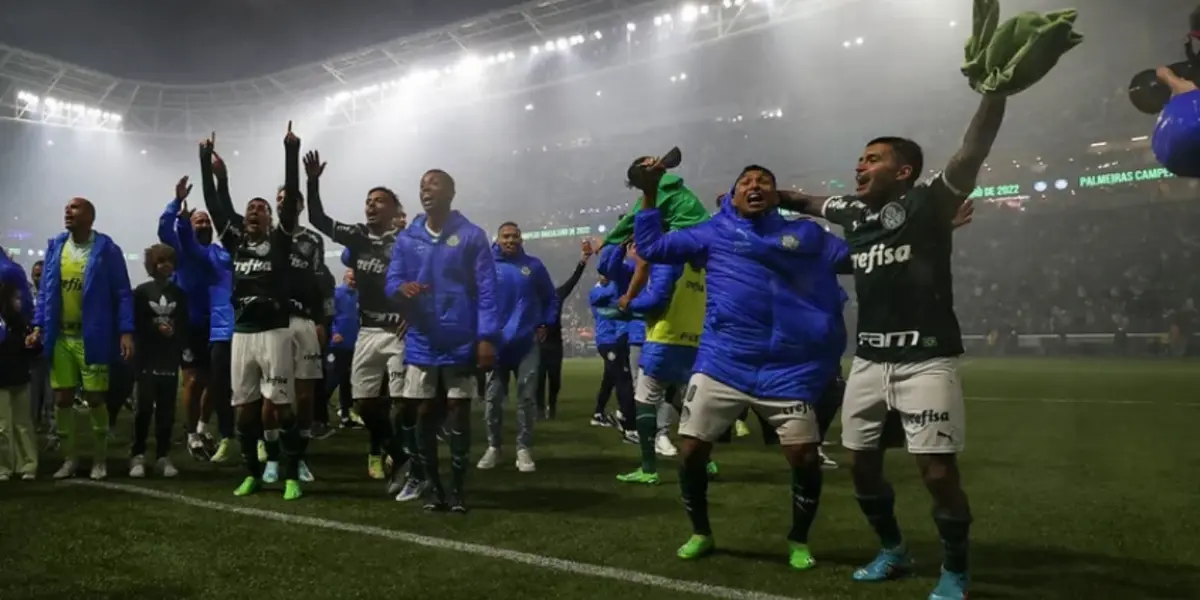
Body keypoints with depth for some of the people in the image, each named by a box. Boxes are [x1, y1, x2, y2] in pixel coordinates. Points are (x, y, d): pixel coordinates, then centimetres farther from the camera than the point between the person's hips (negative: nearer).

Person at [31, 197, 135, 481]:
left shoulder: (106, 249, -6)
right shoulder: (55, 247, 8)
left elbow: (122, 293, -6)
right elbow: (46, 290, 12)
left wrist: (126, 332, -13)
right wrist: (38, 325, 4)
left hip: (93, 337, -4)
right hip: (60, 337, 5)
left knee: (95, 397, 2)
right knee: (62, 398, 8)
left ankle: (100, 460, 17)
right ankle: (68, 459, 21)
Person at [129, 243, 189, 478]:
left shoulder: (179, 294, 10)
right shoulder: (141, 292, 1)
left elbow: (185, 326, 9)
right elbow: (134, 324, -3)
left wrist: (187, 351, -1)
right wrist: (136, 347, -11)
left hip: (170, 359, 3)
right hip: (147, 358, -3)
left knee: (166, 409, 5)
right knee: (144, 407, -5)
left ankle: (163, 457, 10)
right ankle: (137, 456, 3)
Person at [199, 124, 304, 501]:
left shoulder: (280, 240, 3)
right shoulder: (235, 242, 13)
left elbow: (291, 197, -5)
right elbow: (215, 205, 11)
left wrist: (291, 153, -9)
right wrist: (207, 163, 7)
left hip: (275, 334, -4)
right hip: (242, 335, 5)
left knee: (279, 406, -5)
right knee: (245, 408, 8)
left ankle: (292, 477, 1)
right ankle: (253, 474, 19)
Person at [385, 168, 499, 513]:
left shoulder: (472, 236, -2)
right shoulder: (406, 239, 8)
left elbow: (486, 291, -5)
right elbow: (391, 282, 3)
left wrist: (487, 337, -13)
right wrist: (403, 288, -22)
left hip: (461, 344, -3)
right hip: (422, 344, 3)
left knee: (458, 414, 5)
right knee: (424, 414, 7)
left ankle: (458, 489, 16)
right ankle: (432, 486, 20)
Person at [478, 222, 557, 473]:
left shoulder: (533, 265, 4)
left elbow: (551, 297, 15)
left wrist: (545, 324, 7)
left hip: (527, 344, 1)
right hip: (495, 343, 0)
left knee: (526, 398, 0)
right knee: (492, 398, 5)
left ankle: (524, 450, 7)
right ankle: (493, 447, 18)